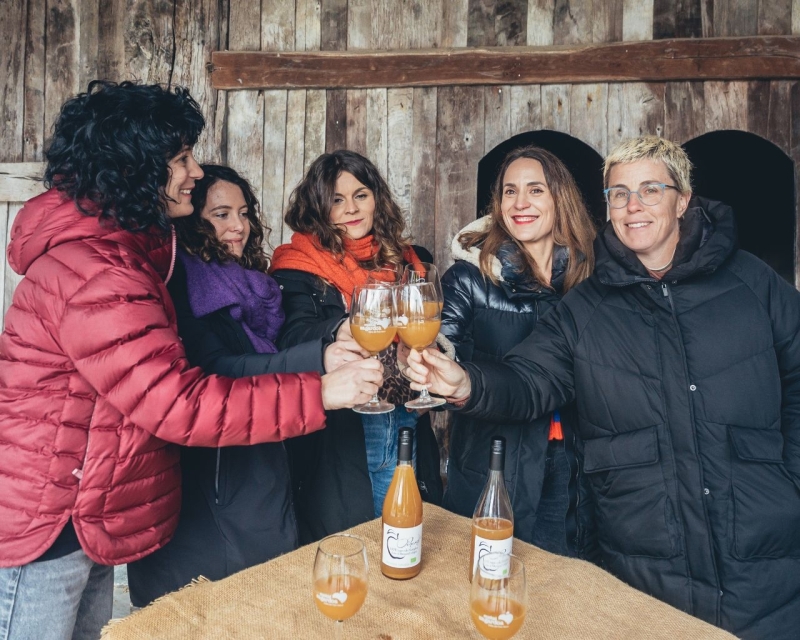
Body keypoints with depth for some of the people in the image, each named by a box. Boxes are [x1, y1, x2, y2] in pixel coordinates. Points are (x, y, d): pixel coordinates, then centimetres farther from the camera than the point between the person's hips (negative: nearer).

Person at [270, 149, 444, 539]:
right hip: (335, 434, -3)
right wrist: (338, 330, -37)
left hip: (404, 428, 4)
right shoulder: (300, 266, -2)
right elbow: (292, 337, -18)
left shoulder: (407, 260, 9)